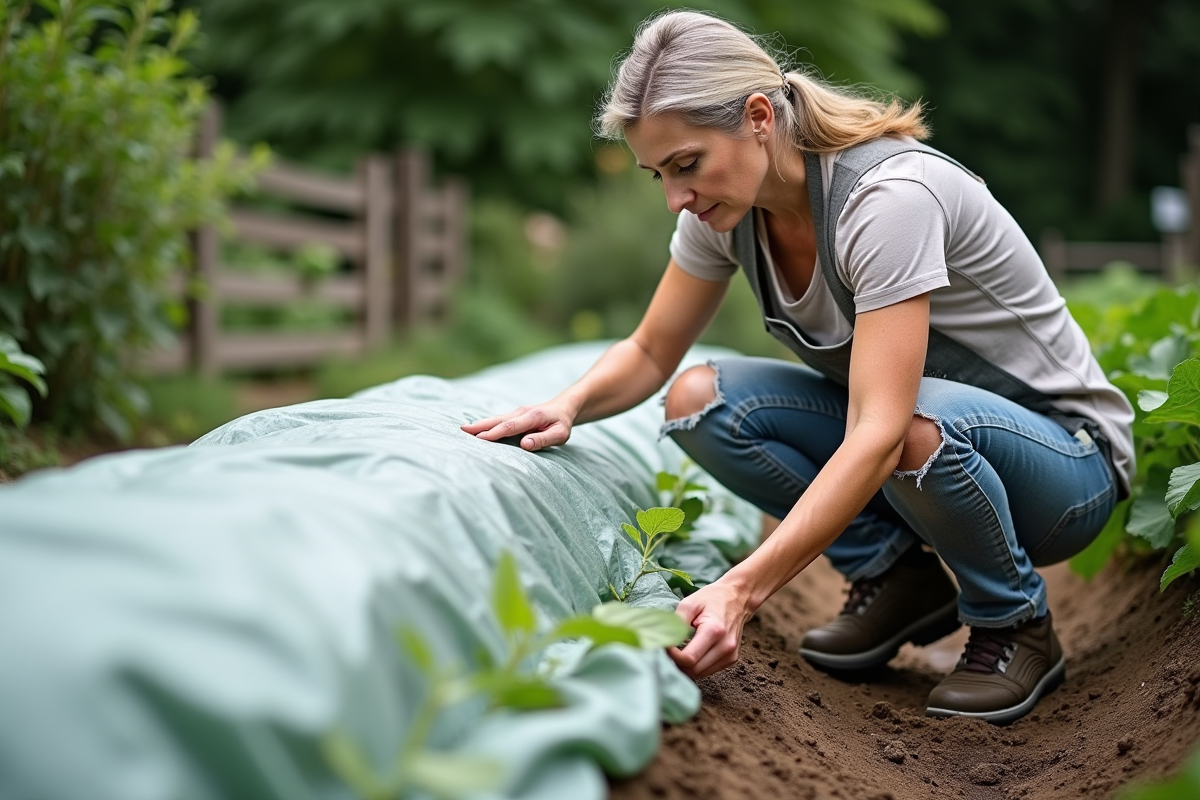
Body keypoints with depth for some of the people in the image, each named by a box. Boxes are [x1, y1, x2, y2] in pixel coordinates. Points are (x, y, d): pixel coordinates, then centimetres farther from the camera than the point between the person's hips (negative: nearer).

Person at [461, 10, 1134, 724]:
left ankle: (1017, 625, -9)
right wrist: (568, 407, -19)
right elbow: (651, 353, 4)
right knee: (698, 400, -12)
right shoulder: (729, 204, -8)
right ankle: (899, 581, 3)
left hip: (1064, 459, -6)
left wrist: (742, 590, -45)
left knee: (917, 425, -40)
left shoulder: (889, 196, -31)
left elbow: (880, 433, -38)